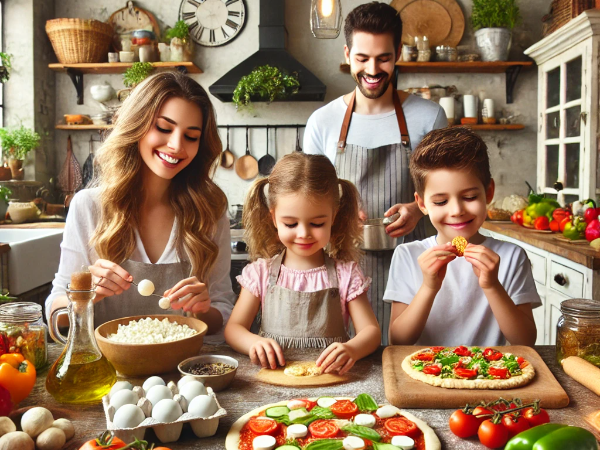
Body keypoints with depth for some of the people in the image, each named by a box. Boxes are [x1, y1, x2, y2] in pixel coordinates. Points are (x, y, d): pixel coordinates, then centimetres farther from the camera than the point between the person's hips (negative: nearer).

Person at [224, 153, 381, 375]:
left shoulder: (345, 274, 2)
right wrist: (254, 343, -21)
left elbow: (371, 331, -2)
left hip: (329, 378, 0)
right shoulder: (261, 273, 3)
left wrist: (352, 349, -26)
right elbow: (233, 328, 3)